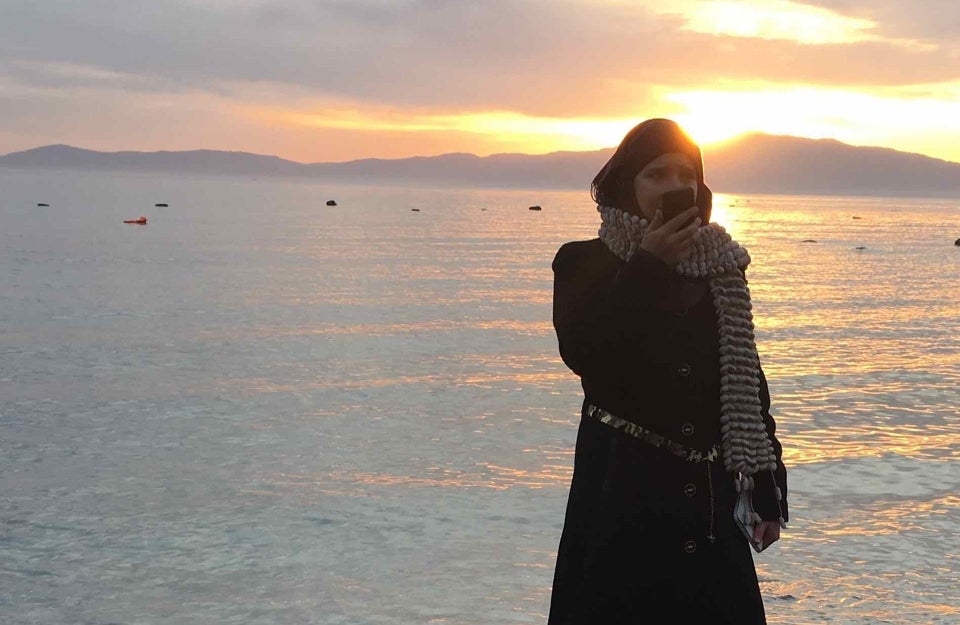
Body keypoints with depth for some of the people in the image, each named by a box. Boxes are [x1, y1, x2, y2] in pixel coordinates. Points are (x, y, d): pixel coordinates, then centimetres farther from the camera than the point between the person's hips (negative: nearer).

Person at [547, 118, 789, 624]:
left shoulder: (721, 267, 8)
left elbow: (747, 381, 9)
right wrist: (649, 268, -19)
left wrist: (766, 487, 5)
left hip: (709, 494, 3)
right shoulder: (585, 263, -1)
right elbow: (581, 353, -19)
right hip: (622, 489, -3)